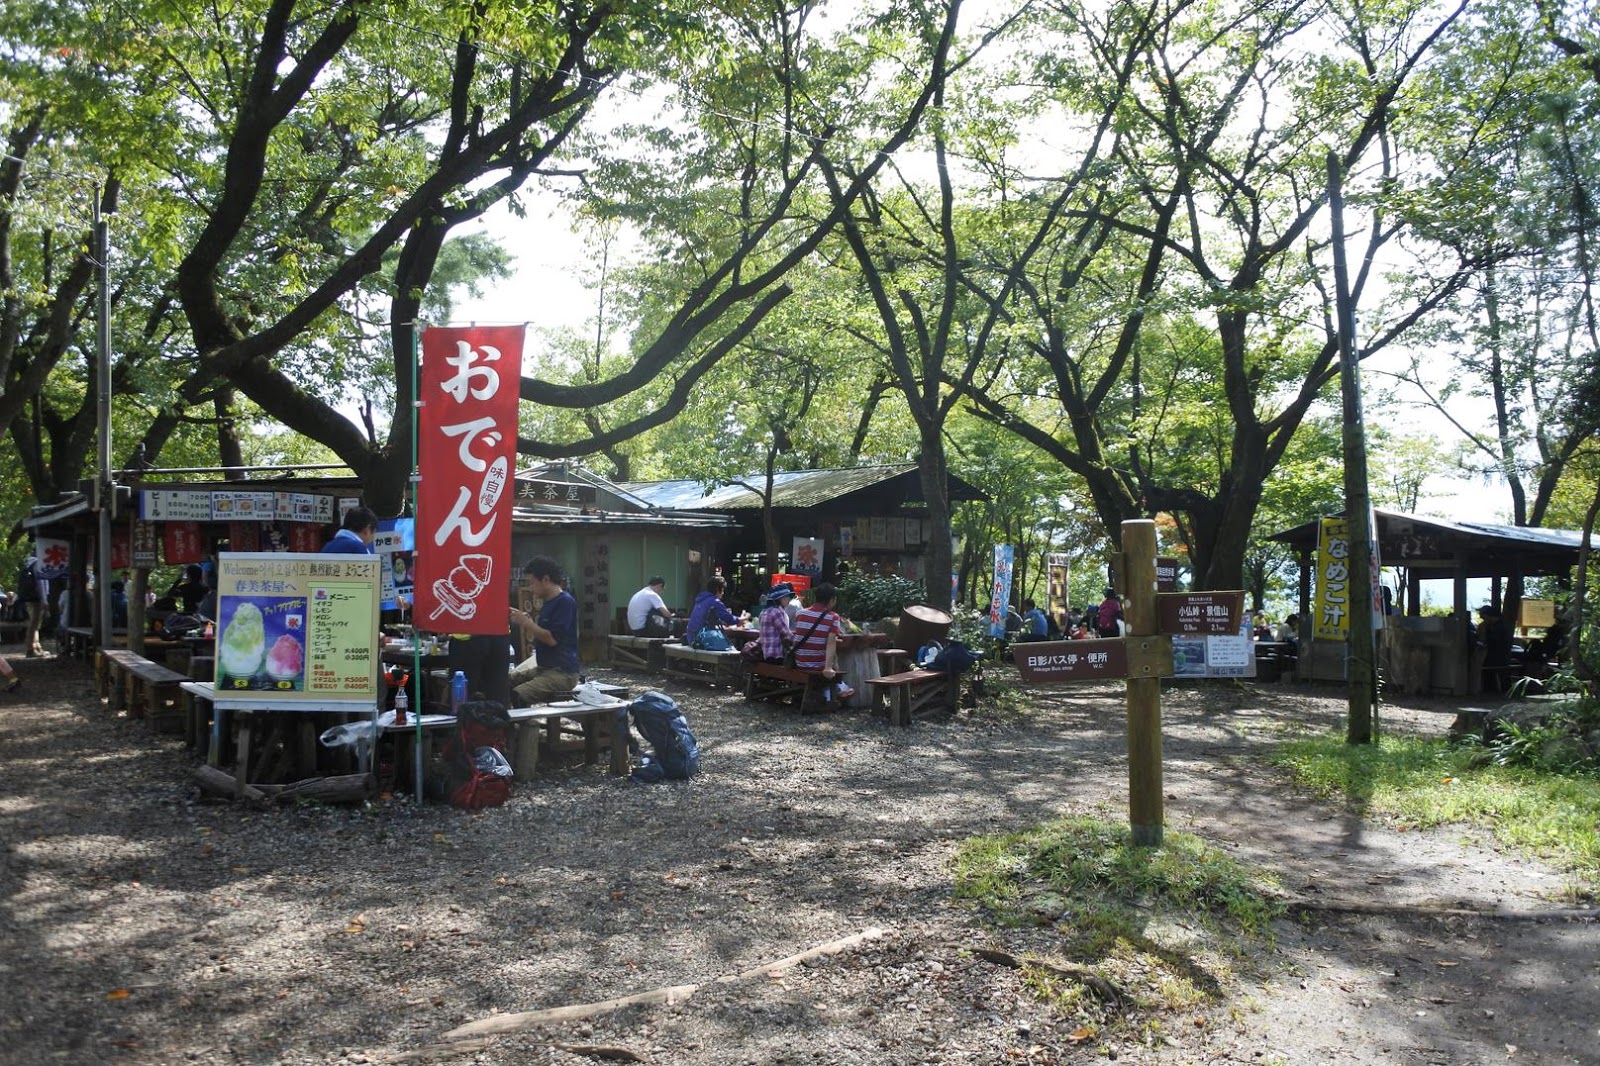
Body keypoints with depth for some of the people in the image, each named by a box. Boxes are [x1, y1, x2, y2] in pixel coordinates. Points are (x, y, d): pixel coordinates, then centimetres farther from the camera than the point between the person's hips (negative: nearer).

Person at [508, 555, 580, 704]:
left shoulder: (565, 602, -12)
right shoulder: (548, 603, 18)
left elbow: (552, 639, -18)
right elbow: (536, 638, 22)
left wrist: (526, 622, -10)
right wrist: (525, 621, 6)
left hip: (562, 673, -10)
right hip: (542, 669, 10)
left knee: (516, 696, -28)